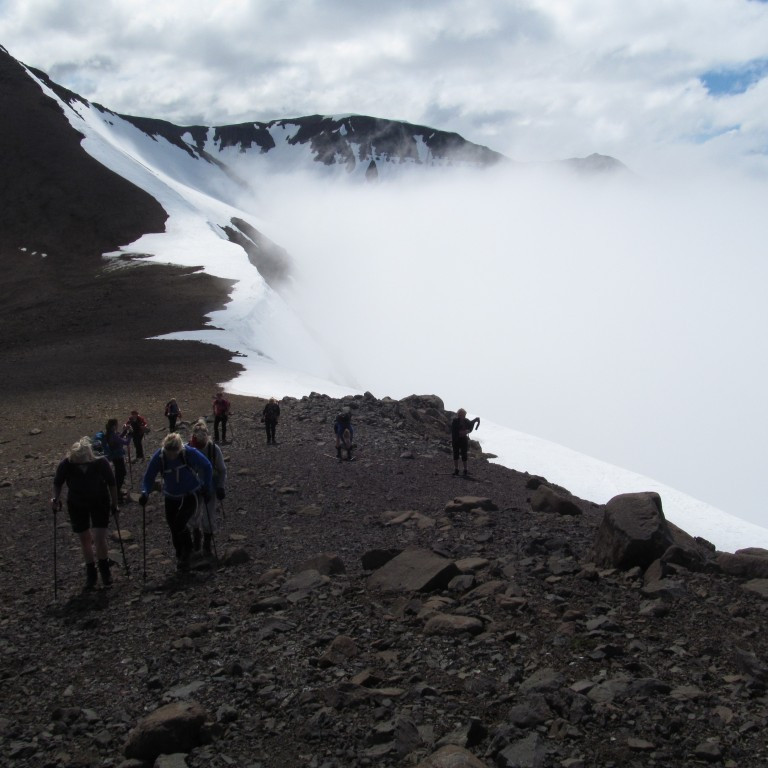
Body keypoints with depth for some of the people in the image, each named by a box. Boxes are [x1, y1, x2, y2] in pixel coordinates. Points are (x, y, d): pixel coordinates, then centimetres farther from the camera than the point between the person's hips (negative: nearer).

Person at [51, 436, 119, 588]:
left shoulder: (101, 463, -27)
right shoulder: (66, 464, -26)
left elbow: (111, 483, -10)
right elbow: (58, 483, -4)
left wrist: (114, 503, -3)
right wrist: (56, 499, -15)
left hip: (99, 502, -2)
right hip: (77, 505, 2)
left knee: (99, 538, -8)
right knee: (85, 539, 10)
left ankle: (104, 570, 17)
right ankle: (91, 573, 27)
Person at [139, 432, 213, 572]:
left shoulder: (190, 453, -25)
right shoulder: (158, 457, -20)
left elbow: (206, 467, -10)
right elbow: (149, 477, -11)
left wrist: (206, 487, -11)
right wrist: (145, 492, -28)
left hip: (190, 495, -3)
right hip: (171, 496, 3)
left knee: (179, 524, -18)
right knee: (173, 528, 8)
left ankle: (187, 552, 9)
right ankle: (181, 557, 30)